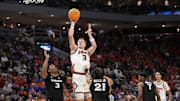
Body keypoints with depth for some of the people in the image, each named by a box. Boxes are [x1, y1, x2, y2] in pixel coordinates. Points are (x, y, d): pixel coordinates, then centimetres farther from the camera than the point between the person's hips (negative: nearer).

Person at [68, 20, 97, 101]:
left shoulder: (88, 52, 24)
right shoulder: (74, 49, 15)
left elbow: (94, 46, 6)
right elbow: (70, 36, 5)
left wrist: (89, 34, 15)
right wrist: (73, 23, 10)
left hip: (87, 76, 4)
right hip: (77, 76, -4)